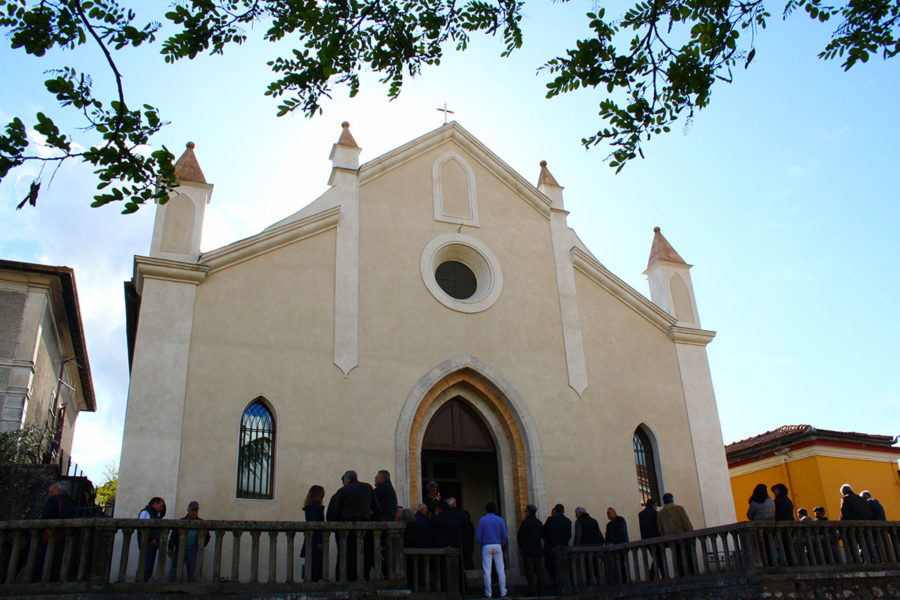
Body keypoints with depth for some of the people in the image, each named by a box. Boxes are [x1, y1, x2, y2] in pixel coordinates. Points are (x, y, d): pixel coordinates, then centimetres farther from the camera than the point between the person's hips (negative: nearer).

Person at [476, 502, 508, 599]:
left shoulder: (482, 520, 0)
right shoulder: (500, 520, 2)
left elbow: (478, 536, -3)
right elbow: (505, 535, 0)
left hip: (486, 546, -1)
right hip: (497, 546, 1)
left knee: (487, 571, 1)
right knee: (501, 570, 5)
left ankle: (488, 593, 2)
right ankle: (503, 592, 5)